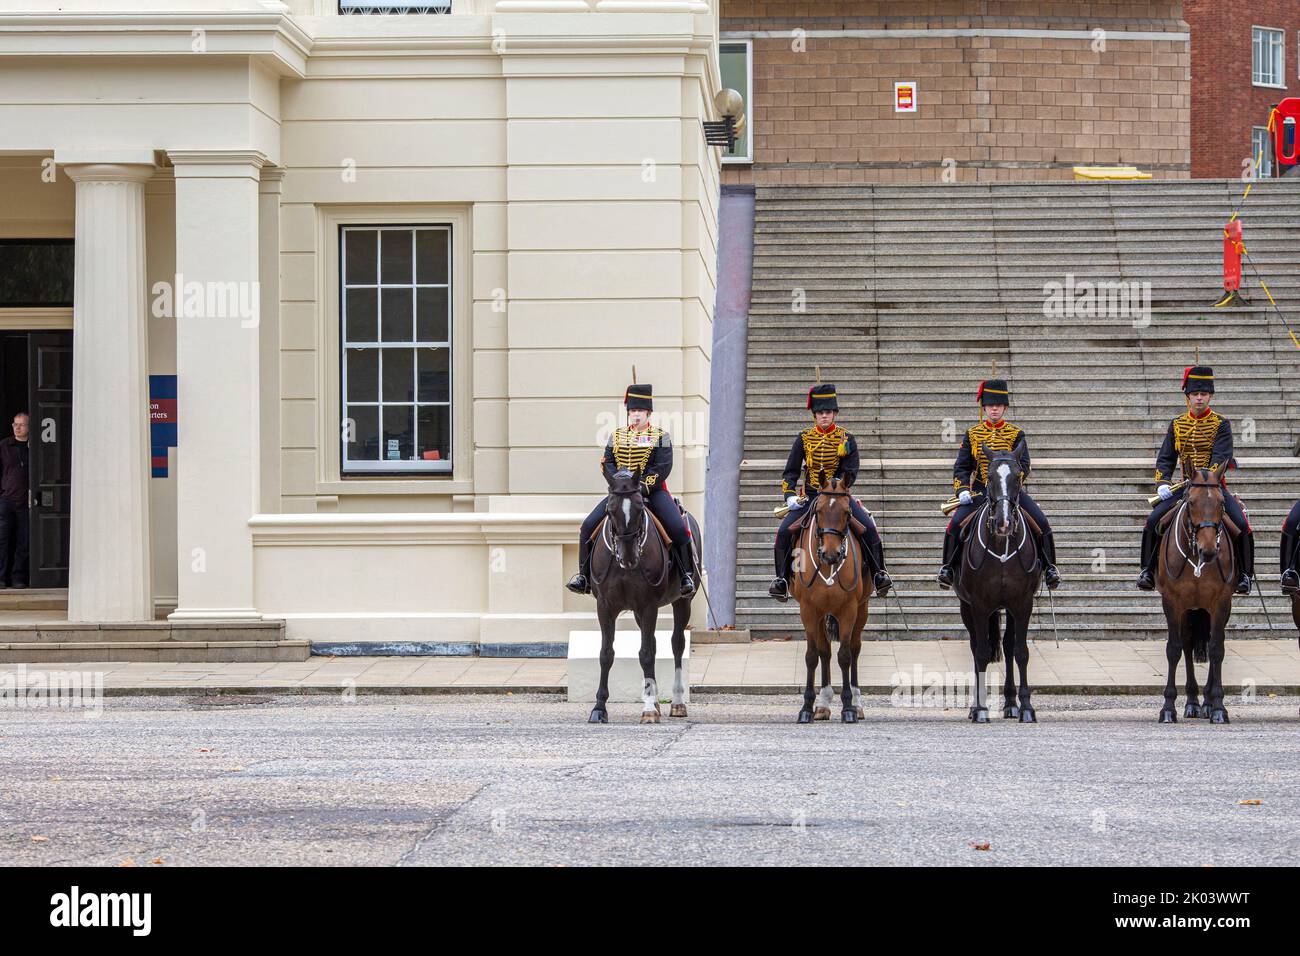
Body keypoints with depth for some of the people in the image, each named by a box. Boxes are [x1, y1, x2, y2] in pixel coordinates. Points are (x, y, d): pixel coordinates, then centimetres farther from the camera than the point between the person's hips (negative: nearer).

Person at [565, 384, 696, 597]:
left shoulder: (660, 437, 3)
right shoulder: (617, 436, 13)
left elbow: (663, 468, -7)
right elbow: (607, 463, 4)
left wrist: (642, 487, -19)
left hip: (653, 491, -3)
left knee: (678, 528, -21)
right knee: (589, 525, -10)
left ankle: (686, 574, -5)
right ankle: (584, 574, 1)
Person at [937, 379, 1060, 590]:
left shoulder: (1016, 434, 5)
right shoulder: (973, 434, 8)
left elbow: (1023, 466, -4)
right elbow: (961, 467, 7)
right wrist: (962, 490, -11)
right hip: (980, 491, 0)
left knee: (1041, 523, -17)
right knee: (955, 524, -21)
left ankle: (1049, 567, -1)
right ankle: (947, 567, -2)